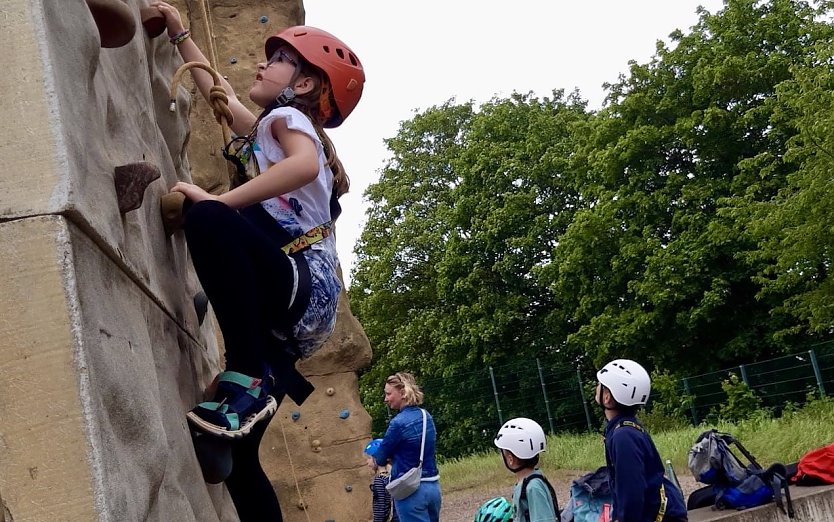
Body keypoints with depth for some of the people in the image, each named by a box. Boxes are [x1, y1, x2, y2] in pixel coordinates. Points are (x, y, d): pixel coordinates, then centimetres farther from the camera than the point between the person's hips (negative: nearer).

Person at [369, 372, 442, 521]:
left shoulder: (399, 423, -17)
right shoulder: (426, 416, 7)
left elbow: (381, 458, -4)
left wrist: (375, 460, 17)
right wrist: (391, 458, 12)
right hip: (433, 486, 8)